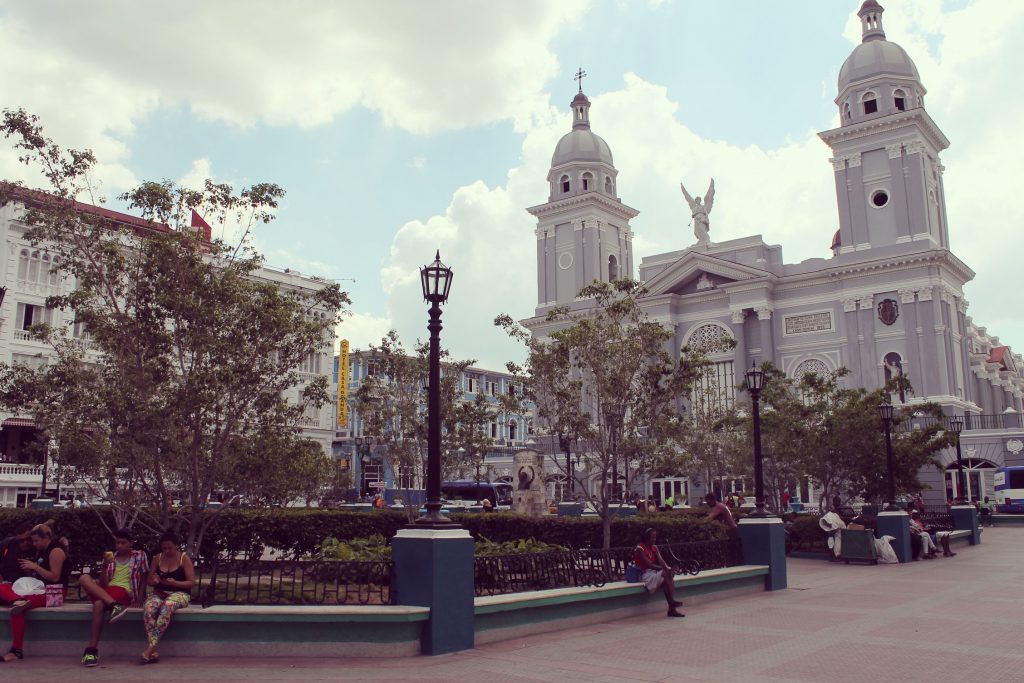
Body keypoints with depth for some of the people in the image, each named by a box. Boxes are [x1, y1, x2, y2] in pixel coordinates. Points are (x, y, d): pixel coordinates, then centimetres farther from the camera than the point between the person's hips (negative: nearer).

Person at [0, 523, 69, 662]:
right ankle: (19, 600, -39)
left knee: (17, 609, -30)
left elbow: (55, 577, -18)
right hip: (39, 589, 10)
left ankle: (17, 650, -27)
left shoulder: (56, 551, -10)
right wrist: (29, 569, 5)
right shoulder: (40, 551, 17)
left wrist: (34, 566, -15)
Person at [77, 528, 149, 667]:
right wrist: (105, 566, -8)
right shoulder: (110, 558, 17)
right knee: (84, 578, -25)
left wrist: (140, 600, -3)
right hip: (105, 591, 4)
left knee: (99, 604, -37)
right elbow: (103, 583, 8)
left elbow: (144, 580, 9)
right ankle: (114, 605, -38)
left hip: (124, 591, -4)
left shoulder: (140, 555, 9)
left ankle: (92, 650, -34)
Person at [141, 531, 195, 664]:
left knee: (166, 606, -39)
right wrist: (154, 581, -7)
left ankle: (150, 647, -39)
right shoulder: (157, 559, 10)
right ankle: (153, 651, -35)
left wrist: (174, 583, -18)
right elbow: (149, 581, 17)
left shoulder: (184, 558, 0)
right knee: (148, 608, -32)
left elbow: (192, 582, -3)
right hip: (160, 593, 3)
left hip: (179, 593, -3)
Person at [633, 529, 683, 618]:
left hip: (655, 571, 7)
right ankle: (672, 601, -28)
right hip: (645, 574, -7)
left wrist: (667, 568, -23)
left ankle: (672, 608, -27)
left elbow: (661, 560, -2)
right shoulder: (639, 548, -14)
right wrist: (664, 568, -26)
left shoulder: (654, 547, 11)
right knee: (665, 574, -28)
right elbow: (648, 564, -21)